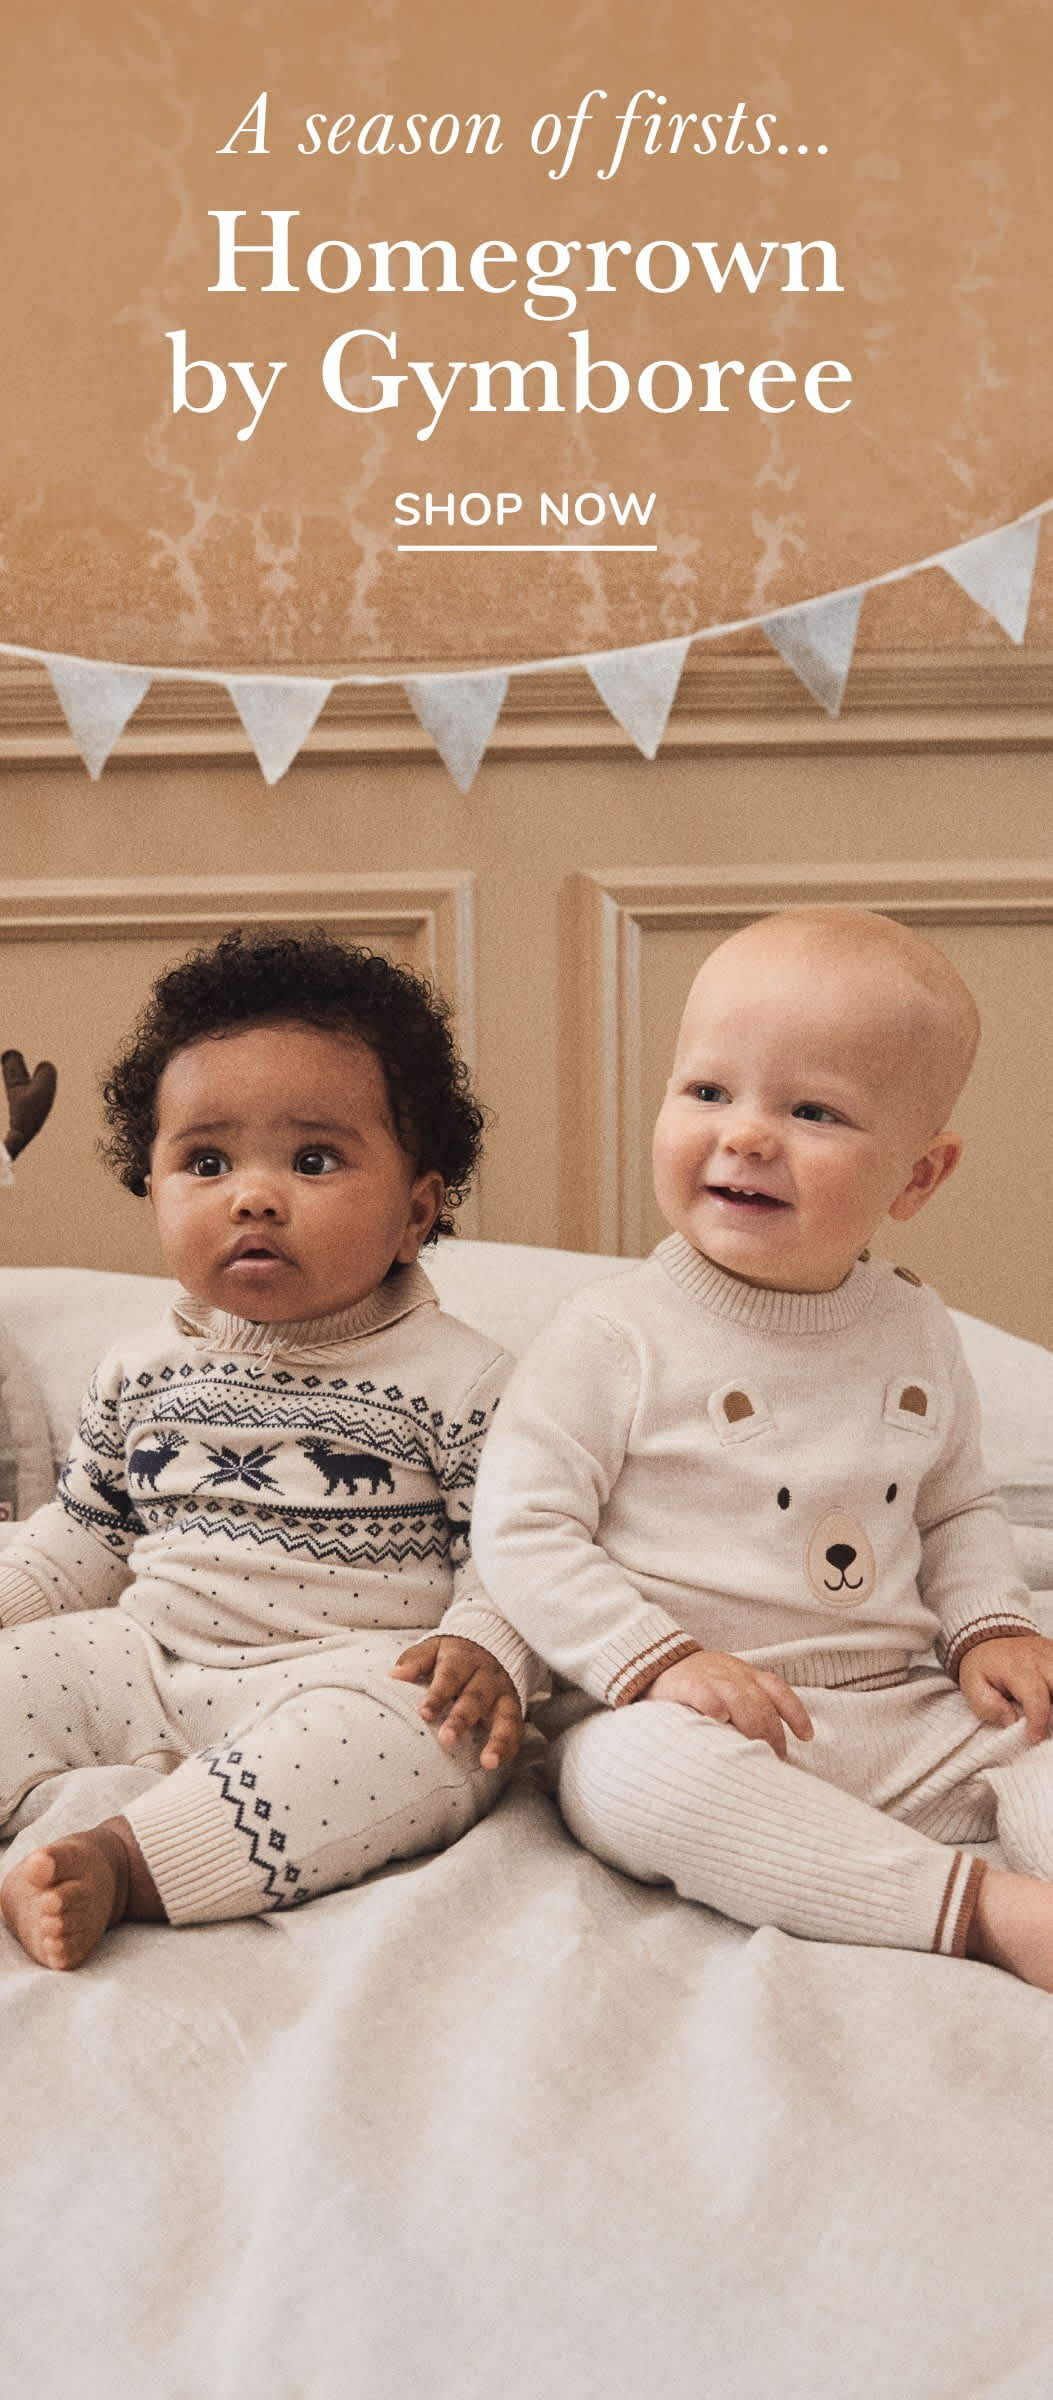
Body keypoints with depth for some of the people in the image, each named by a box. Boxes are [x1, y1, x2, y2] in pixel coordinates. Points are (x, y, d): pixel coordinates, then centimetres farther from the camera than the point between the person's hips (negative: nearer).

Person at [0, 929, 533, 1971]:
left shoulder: (456, 1377, -3)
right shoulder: (143, 1374, 12)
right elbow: (84, 1535, 21)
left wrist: (485, 1651, -23)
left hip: (357, 1668, -5)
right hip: (151, 1662, 5)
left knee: (415, 1733, -35)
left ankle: (122, 1863, -42)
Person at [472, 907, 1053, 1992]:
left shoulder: (915, 1331, 8)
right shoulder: (616, 1335, -8)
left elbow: (956, 1506, 21)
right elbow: (520, 1530, -10)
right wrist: (660, 1661, -20)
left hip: (908, 1717, 5)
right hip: (693, 1721, -5)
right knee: (634, 1771, -35)